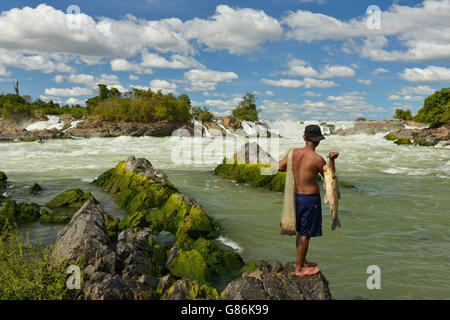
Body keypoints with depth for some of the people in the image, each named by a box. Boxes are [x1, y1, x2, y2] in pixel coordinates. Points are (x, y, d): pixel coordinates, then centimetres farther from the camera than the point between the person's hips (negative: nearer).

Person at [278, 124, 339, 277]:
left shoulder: (294, 153, -3)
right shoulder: (317, 159, -18)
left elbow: (279, 167, 3)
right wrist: (332, 160, 4)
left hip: (297, 196, 7)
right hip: (310, 198, -7)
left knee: (300, 232, 20)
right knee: (305, 235, 5)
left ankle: (302, 262, 36)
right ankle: (299, 268, 16)